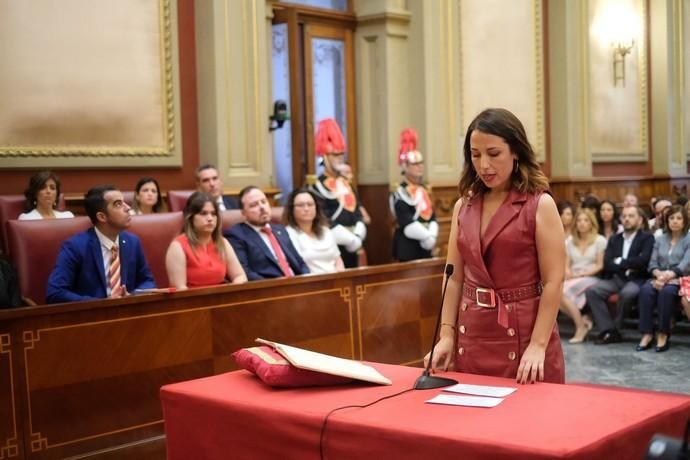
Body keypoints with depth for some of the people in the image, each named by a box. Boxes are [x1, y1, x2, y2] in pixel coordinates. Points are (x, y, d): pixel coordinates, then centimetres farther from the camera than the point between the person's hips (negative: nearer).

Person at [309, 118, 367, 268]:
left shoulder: (346, 183, 14)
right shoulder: (318, 186, -9)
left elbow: (357, 213, 12)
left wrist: (358, 237, -6)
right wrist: (351, 240, -14)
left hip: (352, 246, 7)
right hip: (334, 246, -7)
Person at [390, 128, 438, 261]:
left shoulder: (423, 190, 13)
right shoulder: (400, 193, -12)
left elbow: (432, 216, 9)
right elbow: (407, 224, -19)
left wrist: (432, 235, -8)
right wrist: (427, 236, -15)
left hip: (425, 245, 8)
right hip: (408, 246, -8)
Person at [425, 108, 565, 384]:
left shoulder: (540, 205, -6)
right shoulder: (463, 206, 7)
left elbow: (553, 281, -10)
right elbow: (454, 276, 8)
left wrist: (537, 345, -16)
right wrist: (446, 335, 0)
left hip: (523, 335, -4)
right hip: (472, 337, 4)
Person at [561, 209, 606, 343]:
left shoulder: (599, 240, 4)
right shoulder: (570, 240, 17)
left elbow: (600, 266, -1)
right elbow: (566, 264, 12)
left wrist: (581, 273, -13)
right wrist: (568, 273, -11)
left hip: (590, 278, -4)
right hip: (572, 279, 4)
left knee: (564, 291, -32)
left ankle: (581, 327, -17)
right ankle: (582, 320, -14)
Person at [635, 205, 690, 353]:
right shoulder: (660, 239, 18)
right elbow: (652, 263, 10)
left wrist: (668, 276, -23)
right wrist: (659, 274, -13)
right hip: (660, 278, 3)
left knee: (666, 291, -37)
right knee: (645, 290, -31)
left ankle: (663, 335, -28)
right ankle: (647, 334, -31)